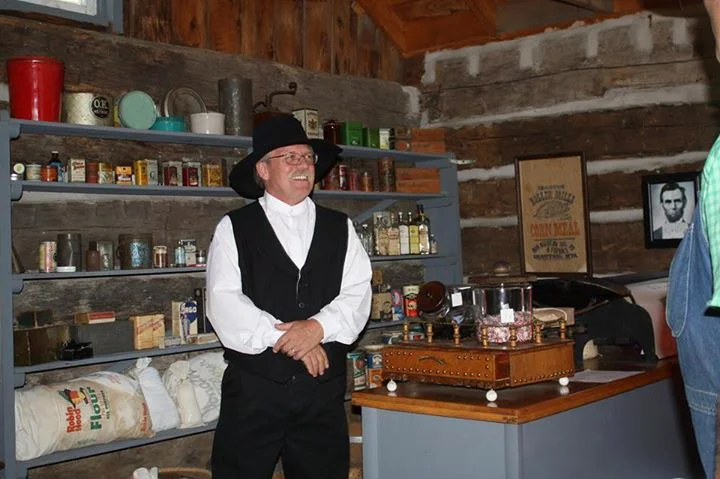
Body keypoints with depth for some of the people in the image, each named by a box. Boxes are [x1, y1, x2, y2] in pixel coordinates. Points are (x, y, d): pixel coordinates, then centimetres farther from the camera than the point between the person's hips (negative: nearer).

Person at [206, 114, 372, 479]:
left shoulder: (339, 227, 12)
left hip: (323, 389, 3)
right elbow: (224, 302, -8)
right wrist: (286, 337, -14)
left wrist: (318, 328, -16)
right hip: (253, 389, -2)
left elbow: (357, 294, 2)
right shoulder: (233, 228, 3)